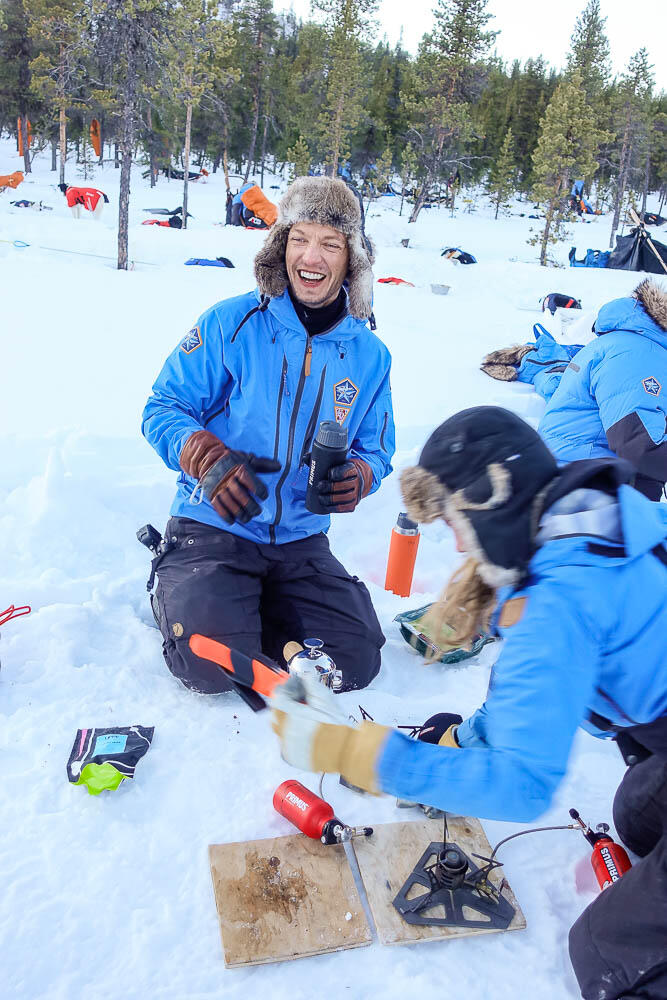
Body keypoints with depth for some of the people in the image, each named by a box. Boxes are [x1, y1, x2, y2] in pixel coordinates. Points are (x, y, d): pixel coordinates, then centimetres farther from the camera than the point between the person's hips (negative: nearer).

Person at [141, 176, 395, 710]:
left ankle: (255, 608, 19)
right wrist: (209, 458, -27)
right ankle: (181, 592, 14)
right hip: (214, 526, -3)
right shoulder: (231, 324, -9)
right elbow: (165, 408, -6)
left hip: (302, 540, 4)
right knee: (212, 666, -21)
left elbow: (375, 449, 10)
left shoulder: (370, 356, 2)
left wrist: (358, 475, -15)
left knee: (356, 661, -6)